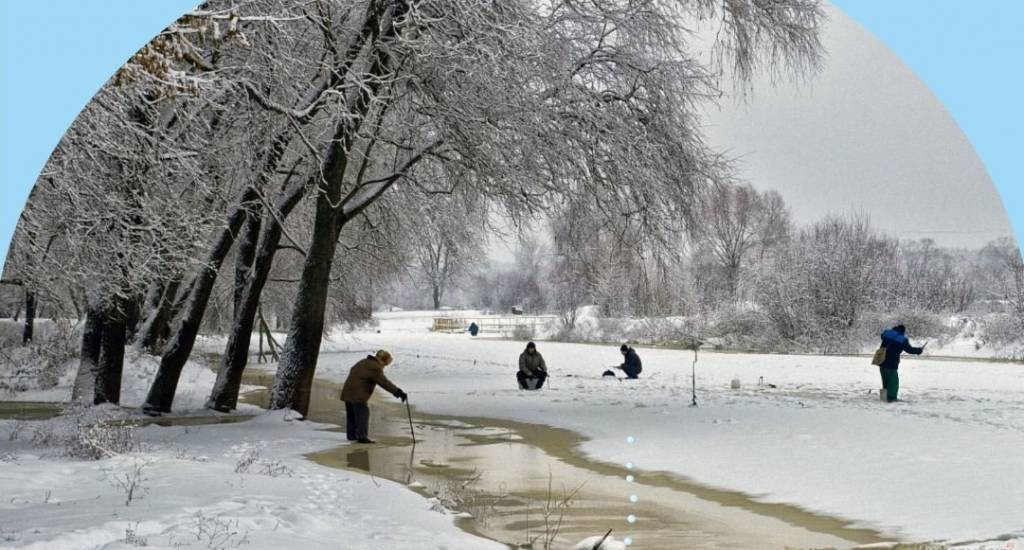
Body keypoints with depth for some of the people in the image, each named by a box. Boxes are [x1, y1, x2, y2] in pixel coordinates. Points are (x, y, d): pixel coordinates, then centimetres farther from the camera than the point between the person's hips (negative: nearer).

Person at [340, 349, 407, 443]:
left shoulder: (363, 362, 17)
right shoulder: (375, 368, -13)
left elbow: (352, 370, 33)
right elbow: (384, 383, -23)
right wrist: (398, 392, -28)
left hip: (348, 392, 10)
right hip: (358, 395, -10)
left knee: (351, 414, 16)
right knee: (363, 413, -8)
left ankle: (351, 435, 24)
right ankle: (362, 436, -13)